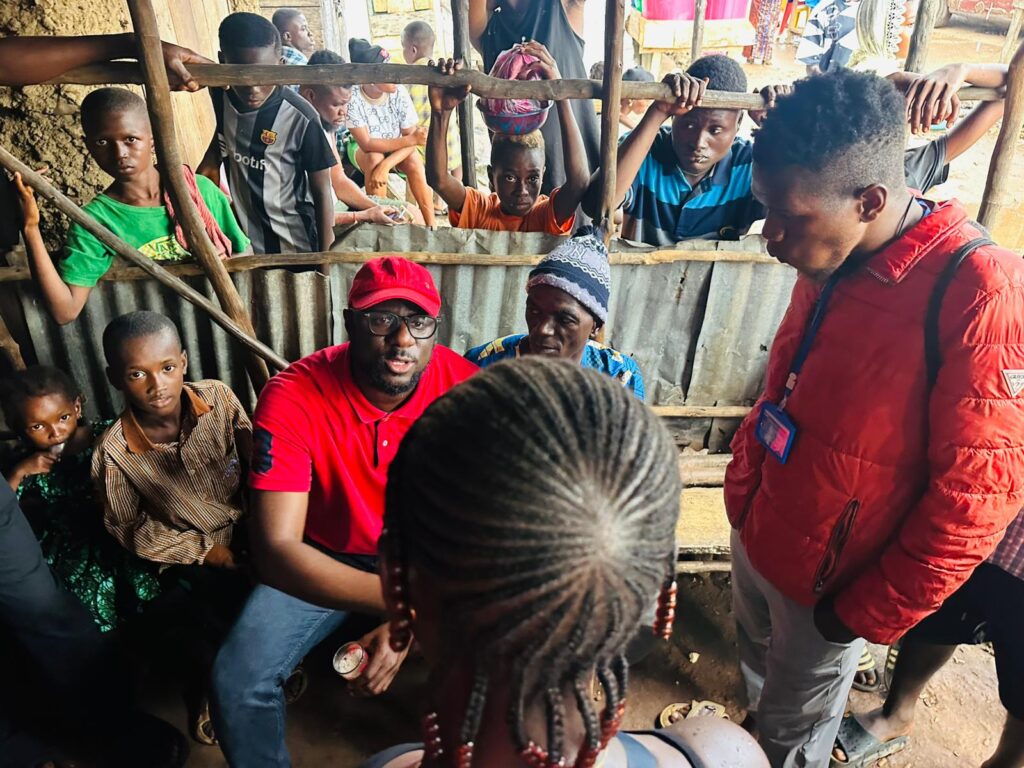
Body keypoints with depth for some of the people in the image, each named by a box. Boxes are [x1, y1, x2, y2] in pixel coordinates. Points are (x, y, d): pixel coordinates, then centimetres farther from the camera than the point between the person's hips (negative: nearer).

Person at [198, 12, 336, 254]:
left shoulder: (301, 118, -20)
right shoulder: (221, 98, -8)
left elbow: (321, 192, -13)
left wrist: (325, 256, -11)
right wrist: (211, 162, -4)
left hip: (295, 246, -4)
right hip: (242, 241, 4)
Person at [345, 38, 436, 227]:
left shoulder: (399, 93, -22)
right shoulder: (352, 98, -28)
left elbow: (411, 137, -23)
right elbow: (367, 144, -30)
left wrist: (385, 165, -38)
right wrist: (410, 140, -35)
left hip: (397, 150, 2)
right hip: (364, 152, -2)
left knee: (414, 160, -29)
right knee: (375, 158, -34)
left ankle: (430, 225, -20)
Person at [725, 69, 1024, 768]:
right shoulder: (831, 260, -5)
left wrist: (869, 614, -13)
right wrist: (741, 490, 9)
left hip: (826, 582, -5)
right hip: (753, 535, 6)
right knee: (759, 688, 28)